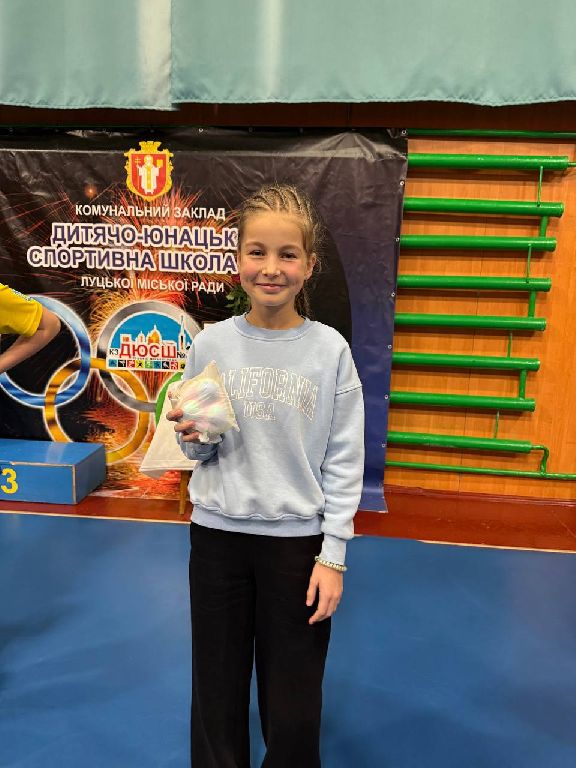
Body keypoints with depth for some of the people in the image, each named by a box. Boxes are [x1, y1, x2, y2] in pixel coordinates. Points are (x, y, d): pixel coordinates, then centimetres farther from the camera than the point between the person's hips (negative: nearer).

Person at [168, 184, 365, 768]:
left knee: (294, 711, 12)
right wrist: (194, 436, -16)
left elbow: (344, 460, -4)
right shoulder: (211, 343, -3)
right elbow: (195, 451, 6)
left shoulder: (330, 349, -7)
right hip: (218, 534, 2)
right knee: (217, 698, 17)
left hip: (298, 541, -1)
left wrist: (333, 555, -5)